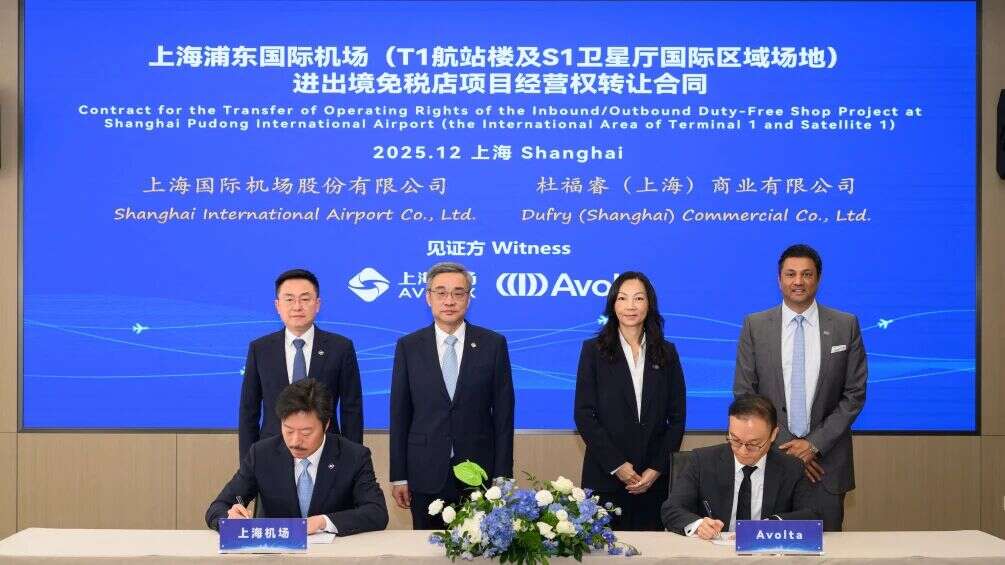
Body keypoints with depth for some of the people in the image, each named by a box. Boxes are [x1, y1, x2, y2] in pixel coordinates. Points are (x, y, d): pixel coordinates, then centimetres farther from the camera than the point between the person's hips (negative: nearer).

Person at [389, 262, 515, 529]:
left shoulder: (493, 344, 2)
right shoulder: (409, 346, 4)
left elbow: (503, 413, 2)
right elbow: (400, 414, 5)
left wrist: (503, 475, -2)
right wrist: (398, 476, 1)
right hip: (426, 474, 1)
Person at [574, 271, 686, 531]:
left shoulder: (667, 353, 9)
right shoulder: (593, 350, 2)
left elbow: (677, 417, 7)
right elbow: (584, 414, -3)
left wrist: (657, 468, -4)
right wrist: (617, 465, -9)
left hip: (654, 479, 2)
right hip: (605, 477, -2)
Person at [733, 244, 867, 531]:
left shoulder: (846, 326, 2)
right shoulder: (755, 326, 3)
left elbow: (854, 395, 2)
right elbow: (743, 392, 1)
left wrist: (815, 444, -8)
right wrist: (781, 449, -7)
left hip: (826, 461, 0)